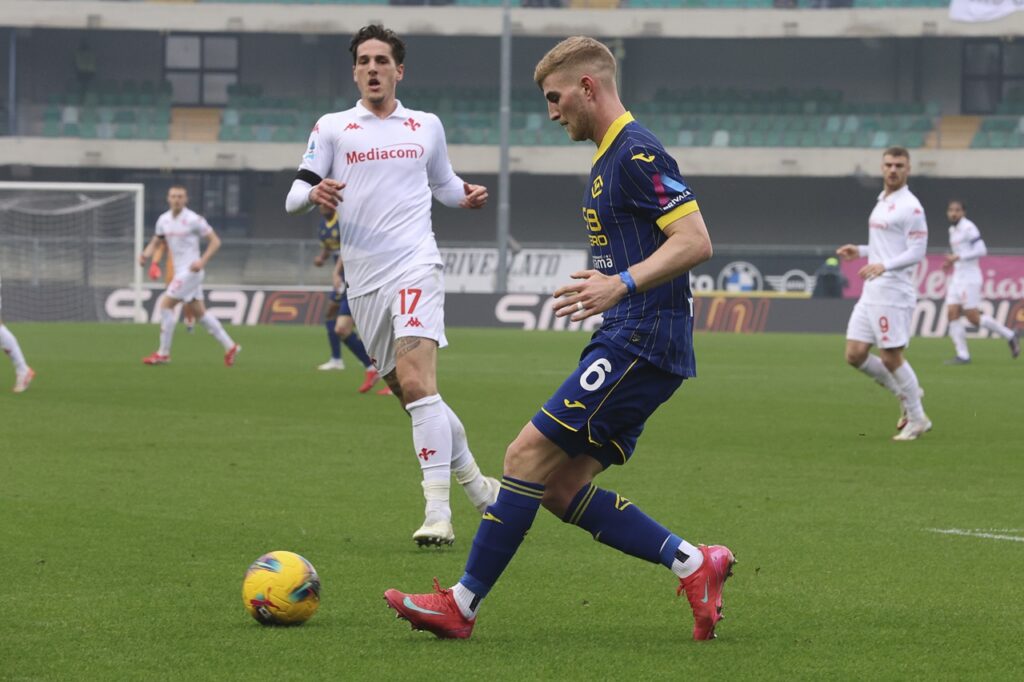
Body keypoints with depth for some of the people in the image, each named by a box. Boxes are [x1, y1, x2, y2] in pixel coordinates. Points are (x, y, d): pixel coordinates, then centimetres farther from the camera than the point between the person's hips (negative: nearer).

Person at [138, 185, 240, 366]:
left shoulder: (194, 220, -12)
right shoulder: (164, 220, 8)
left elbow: (215, 241, -8)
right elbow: (156, 242, 19)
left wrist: (202, 261, -21)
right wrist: (146, 254, -2)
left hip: (190, 270, -8)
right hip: (180, 271, 8)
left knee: (166, 305, -10)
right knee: (199, 312, 10)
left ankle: (163, 353, -3)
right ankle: (230, 346, 17)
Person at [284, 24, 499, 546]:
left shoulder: (427, 127, 12)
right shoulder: (332, 128, 9)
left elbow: (443, 183, 27)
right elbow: (293, 198, 3)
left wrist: (466, 196, 4)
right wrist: (313, 193, -21)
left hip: (415, 267, -2)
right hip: (364, 281, 2)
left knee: (416, 381, -20)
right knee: (410, 394, 7)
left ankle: (438, 512, -24)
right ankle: (475, 484, 27)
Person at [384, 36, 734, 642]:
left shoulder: (637, 153, -12)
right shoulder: (609, 158, 20)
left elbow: (696, 240, -20)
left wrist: (624, 284, -31)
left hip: (641, 344, -11)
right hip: (628, 345, 11)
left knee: (529, 456, -11)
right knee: (561, 487, 5)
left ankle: (463, 605, -7)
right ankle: (694, 564, 4)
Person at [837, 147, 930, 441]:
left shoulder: (910, 206, -11)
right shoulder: (882, 202, 17)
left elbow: (916, 251, -17)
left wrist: (884, 265, -29)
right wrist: (860, 251, 16)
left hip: (894, 293, -9)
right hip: (871, 293, 9)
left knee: (890, 358, -5)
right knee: (855, 355, 5)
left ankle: (917, 419, 10)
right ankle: (906, 395, 21)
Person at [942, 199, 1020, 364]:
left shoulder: (968, 228, -12)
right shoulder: (953, 229, 15)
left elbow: (981, 250, -19)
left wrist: (957, 257, -21)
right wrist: (951, 263, 10)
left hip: (970, 278, -9)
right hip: (957, 278, 9)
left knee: (973, 317, -8)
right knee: (952, 313, -3)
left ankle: (1009, 336, 7)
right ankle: (963, 355, -2)